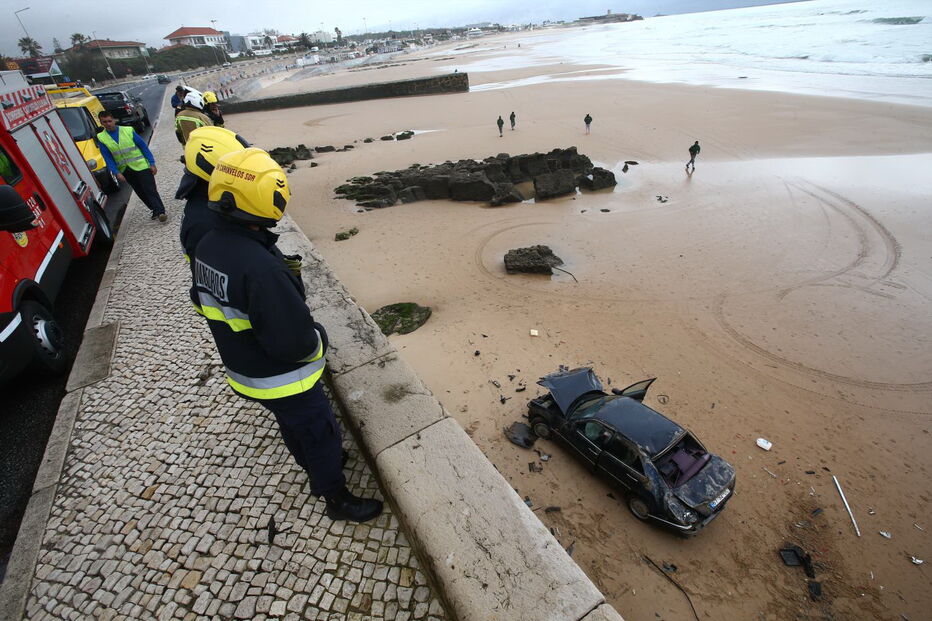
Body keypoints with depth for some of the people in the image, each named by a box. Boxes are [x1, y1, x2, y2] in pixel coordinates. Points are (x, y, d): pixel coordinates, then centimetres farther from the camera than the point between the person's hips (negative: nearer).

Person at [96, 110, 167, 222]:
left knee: (150, 190, -11)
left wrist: (152, 163, -7)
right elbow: (108, 158, -1)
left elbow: (143, 146, -1)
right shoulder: (101, 138, 2)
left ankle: (160, 212, -14)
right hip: (125, 171, 3)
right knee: (141, 193, 7)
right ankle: (156, 211, 15)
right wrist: (117, 173, -14)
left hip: (141, 166, -3)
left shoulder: (128, 130, -3)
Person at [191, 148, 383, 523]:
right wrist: (318, 338, -12)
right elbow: (295, 342, -33)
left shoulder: (208, 247, -7)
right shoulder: (260, 266, -37)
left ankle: (318, 471, 55)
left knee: (294, 428, 29)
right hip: (284, 381, -8)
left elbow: (207, 302, 7)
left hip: (243, 371, 8)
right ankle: (338, 499, 38)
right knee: (320, 434, 14)